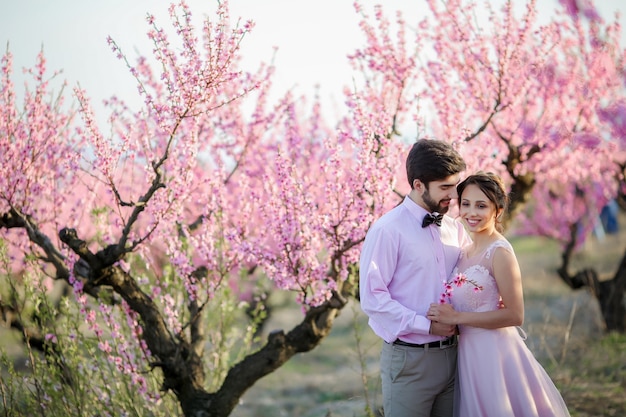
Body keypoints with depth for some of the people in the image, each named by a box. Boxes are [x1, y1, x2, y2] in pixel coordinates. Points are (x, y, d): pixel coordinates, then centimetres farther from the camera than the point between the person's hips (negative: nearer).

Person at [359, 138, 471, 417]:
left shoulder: (455, 229, 9)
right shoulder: (388, 230, -11)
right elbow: (372, 298, -16)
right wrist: (426, 325, -17)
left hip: (451, 355, 6)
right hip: (409, 360, -6)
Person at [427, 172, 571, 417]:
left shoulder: (500, 252, -16)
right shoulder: (466, 251, 7)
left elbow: (514, 315, -19)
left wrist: (457, 317, -19)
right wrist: (445, 316, -1)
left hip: (494, 352, -7)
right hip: (468, 352, 7)